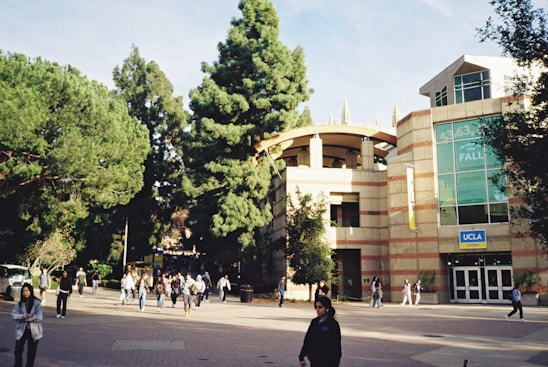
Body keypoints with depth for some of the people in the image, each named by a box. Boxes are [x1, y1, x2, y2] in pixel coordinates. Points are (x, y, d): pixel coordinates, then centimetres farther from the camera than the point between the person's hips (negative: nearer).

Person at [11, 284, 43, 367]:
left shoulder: (37, 303, -9)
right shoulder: (19, 303, 0)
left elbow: (39, 317, -17)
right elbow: (14, 315, -10)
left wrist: (25, 318, -12)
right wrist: (25, 316, -22)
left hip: (34, 331, -2)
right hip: (21, 330, 2)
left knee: (31, 353, 9)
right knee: (18, 351, 6)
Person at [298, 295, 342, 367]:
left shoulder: (333, 324, -11)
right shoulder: (314, 322, 7)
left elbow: (336, 346, -12)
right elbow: (307, 340, 12)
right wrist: (301, 357, 11)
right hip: (314, 361, 6)